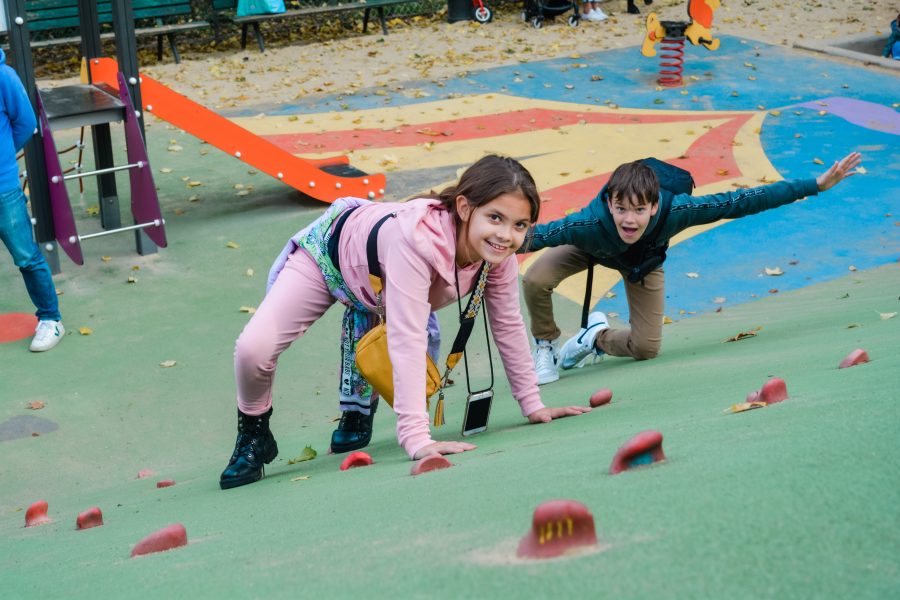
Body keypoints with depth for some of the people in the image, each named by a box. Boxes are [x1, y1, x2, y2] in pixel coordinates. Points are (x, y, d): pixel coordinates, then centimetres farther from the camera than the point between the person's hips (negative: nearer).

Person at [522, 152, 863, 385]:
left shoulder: (673, 210, -43)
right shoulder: (590, 223, -47)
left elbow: (740, 203, -38)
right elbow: (533, 235, -46)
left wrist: (817, 185, -36)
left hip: (643, 263, 2)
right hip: (590, 249, -2)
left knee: (645, 349, -2)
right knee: (536, 279, -28)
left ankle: (597, 337, 30)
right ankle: (546, 347, 1)